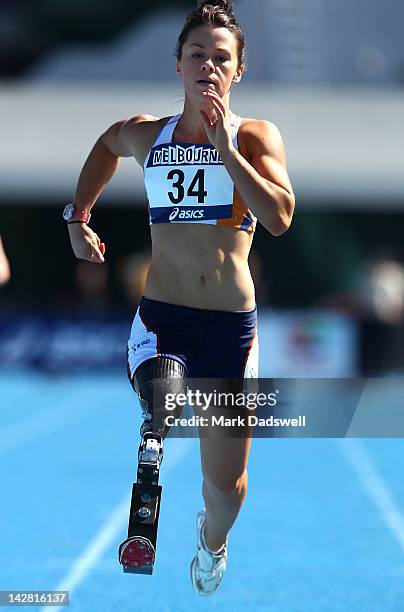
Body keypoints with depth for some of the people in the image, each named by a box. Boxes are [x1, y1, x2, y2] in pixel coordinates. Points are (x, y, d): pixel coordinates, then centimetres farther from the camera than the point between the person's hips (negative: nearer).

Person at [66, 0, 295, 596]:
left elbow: (280, 218, -18)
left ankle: (212, 542, 45)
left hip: (231, 323, 0)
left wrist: (224, 146, -20)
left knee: (226, 479, 15)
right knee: (161, 405, -40)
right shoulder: (146, 134, 6)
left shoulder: (257, 136, -2)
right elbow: (106, 145, 31)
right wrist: (78, 217, 23)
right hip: (160, 317, 0)